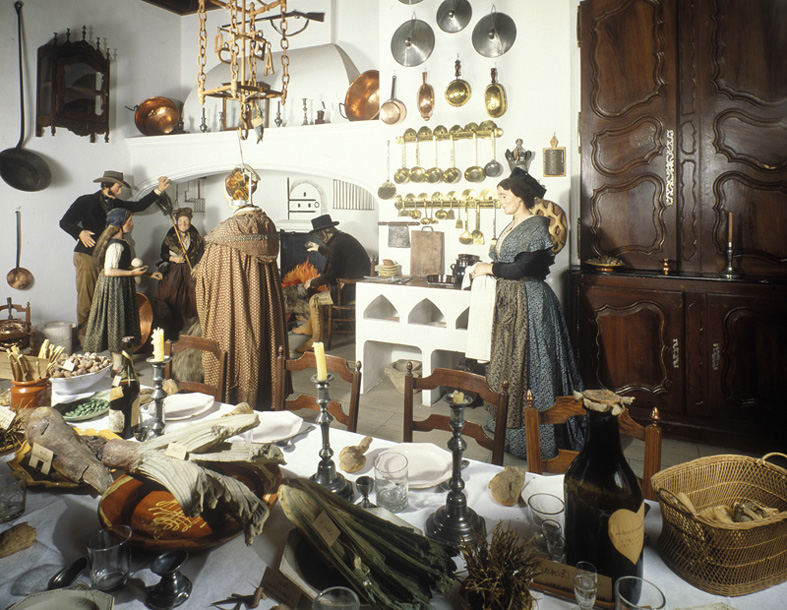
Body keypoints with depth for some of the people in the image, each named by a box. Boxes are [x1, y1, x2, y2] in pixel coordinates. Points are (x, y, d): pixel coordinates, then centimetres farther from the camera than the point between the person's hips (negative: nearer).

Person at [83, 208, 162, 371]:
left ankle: (116, 362, 26)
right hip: (114, 286, -10)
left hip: (121, 286, 10)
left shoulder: (121, 242, 12)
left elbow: (125, 266, 18)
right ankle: (118, 367, 5)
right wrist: (133, 273, -22)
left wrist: (148, 274, 16)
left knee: (120, 323, 15)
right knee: (117, 323, -3)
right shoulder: (116, 245, -20)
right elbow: (109, 271, -25)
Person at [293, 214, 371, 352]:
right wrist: (319, 248, 45)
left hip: (350, 290, -11)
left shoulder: (337, 244, -22)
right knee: (316, 291, 21)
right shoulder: (343, 237, 9)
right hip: (356, 283, 11)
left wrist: (313, 282, -2)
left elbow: (330, 275, -19)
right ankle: (309, 327, 33)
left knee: (314, 300, -11)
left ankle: (317, 340, 0)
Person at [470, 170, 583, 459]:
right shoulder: (512, 227, 15)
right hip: (508, 302, 9)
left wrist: (490, 267, -10)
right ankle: (508, 428, 23)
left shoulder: (537, 226, -13)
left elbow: (523, 268, -20)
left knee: (526, 364, -4)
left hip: (529, 302, -9)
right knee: (506, 361, 12)